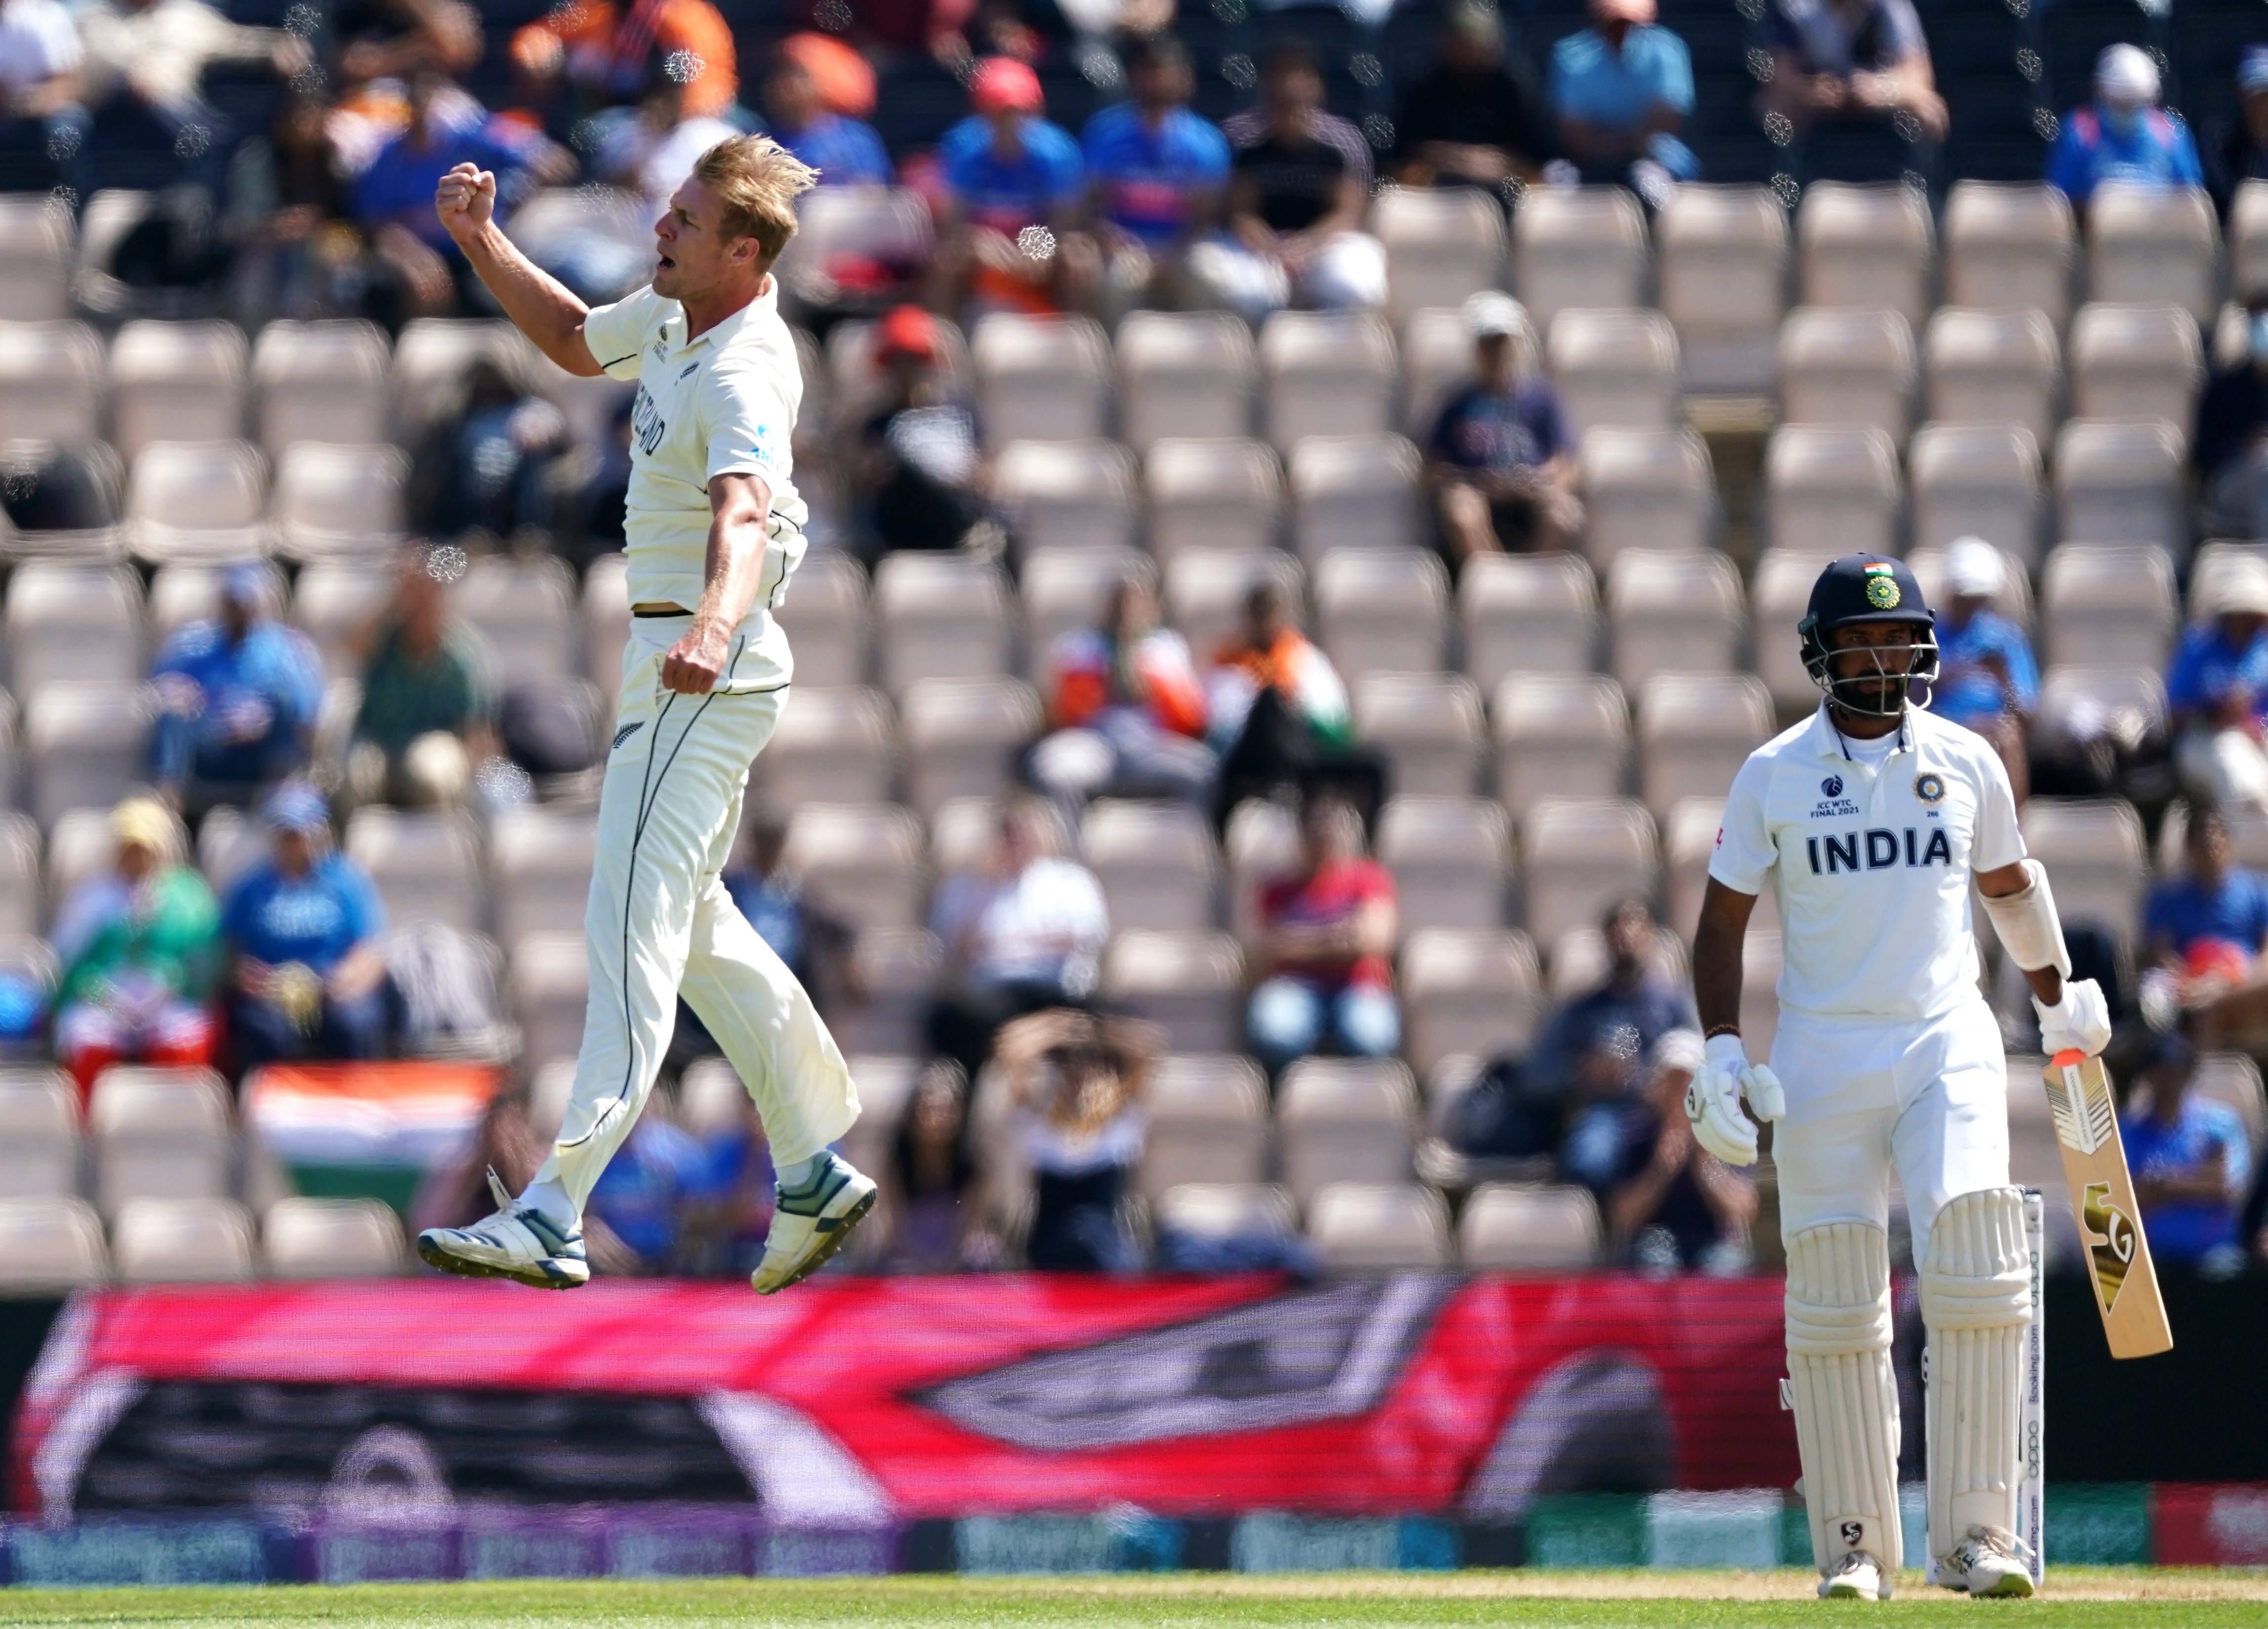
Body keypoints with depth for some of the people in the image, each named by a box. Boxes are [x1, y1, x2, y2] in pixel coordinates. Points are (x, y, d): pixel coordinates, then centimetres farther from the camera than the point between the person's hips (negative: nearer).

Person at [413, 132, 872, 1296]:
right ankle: (817, 1175, 27)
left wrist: (714, 628, -62)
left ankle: (554, 1216, -23)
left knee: (633, 926, -16)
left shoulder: (743, 378, -24)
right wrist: (481, 242, 15)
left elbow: (744, 515, -42)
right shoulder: (676, 323, 7)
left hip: (708, 666, -11)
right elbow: (575, 343, 29)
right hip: (671, 651, 11)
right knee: (692, 925, 18)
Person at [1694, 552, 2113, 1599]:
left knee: (1976, 1272, -15)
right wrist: (1722, 1052, -5)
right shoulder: (1773, 775, 2)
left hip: (1948, 1046, 0)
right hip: (1822, 1060, 0)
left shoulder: (1967, 764, 6)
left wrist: (2059, 1001, 33)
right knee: (1834, 1307, 0)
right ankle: (1855, 1545, 9)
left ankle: (1974, 1535, -12)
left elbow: (2009, 884, 22)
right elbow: (1722, 921, 6)